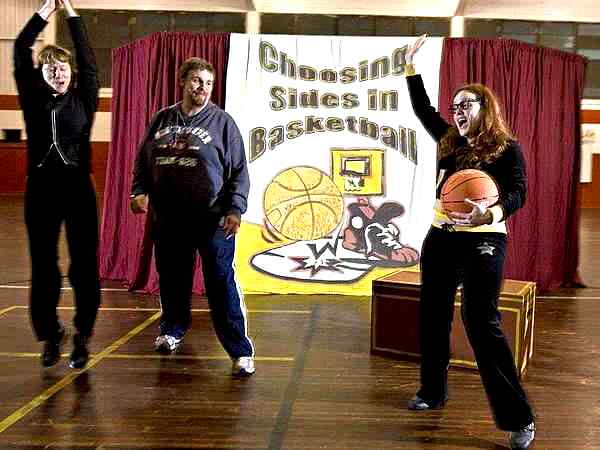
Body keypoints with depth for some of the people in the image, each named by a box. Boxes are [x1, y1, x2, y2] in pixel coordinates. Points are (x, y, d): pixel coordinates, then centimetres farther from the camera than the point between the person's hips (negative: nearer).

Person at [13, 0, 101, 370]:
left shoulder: (83, 100, 5)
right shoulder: (34, 101, 6)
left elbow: (88, 61, -2)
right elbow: (21, 53, 2)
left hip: (78, 187, -1)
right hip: (41, 188, 1)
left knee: (84, 262, 0)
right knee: (43, 264, 6)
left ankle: (82, 336, 11)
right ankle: (50, 335, 20)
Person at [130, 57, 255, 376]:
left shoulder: (221, 121, -1)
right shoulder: (162, 119, 10)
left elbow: (239, 170, -3)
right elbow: (143, 160, 16)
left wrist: (235, 208, -12)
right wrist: (140, 191, 1)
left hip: (212, 218, -4)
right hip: (168, 218, 4)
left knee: (221, 283, -6)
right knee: (171, 278, 17)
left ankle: (240, 350, -1)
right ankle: (173, 329, 42)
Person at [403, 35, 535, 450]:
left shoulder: (507, 149, -5)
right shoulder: (451, 142, 11)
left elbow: (518, 193, -15)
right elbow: (423, 110, 21)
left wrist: (490, 214, -36)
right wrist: (410, 65, 19)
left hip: (482, 243, -7)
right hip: (440, 239, 7)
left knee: (482, 326, -11)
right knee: (433, 320, 13)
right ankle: (433, 393, 30)